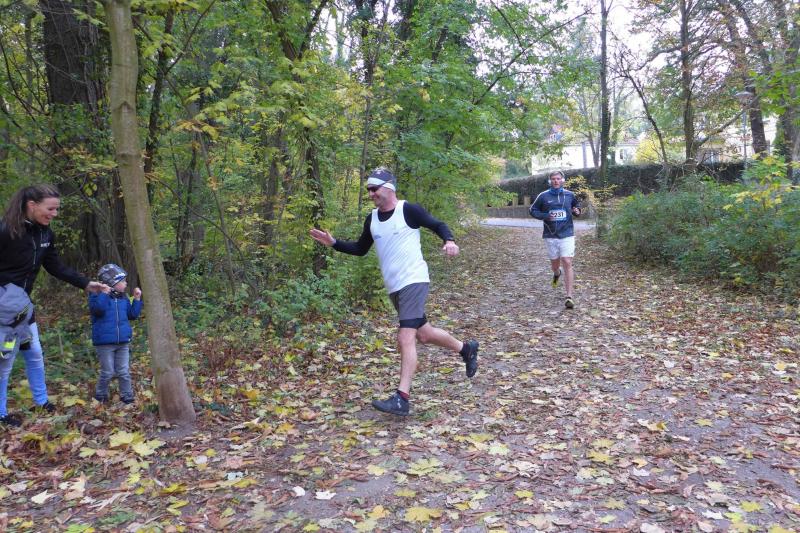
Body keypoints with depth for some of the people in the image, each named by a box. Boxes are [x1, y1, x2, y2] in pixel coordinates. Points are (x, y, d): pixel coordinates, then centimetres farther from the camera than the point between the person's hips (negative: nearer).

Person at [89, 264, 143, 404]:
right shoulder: (98, 296, -8)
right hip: (105, 342, -5)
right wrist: (104, 293, -28)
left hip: (123, 341, 5)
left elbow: (132, 314, 14)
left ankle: (127, 396, 20)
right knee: (108, 373, 4)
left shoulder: (123, 298, 10)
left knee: (124, 372, 9)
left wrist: (137, 299, 7)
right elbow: (98, 309, -28)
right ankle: (100, 395, 25)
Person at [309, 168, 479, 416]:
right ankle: (466, 348, 41)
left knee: (405, 338, -15)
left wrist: (449, 241, -23)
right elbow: (360, 248, 20)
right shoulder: (372, 219, 9)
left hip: (413, 281, -8)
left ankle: (402, 398, -13)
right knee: (423, 334, 18)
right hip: (393, 288, 8)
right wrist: (334, 243, 7)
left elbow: (438, 225, -3)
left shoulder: (408, 210, -10)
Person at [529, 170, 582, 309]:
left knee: (567, 263, -12)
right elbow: (533, 210, 6)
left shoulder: (569, 195, 4)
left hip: (567, 235, -1)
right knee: (555, 264, 13)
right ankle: (557, 273, 53)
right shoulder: (543, 196, 0)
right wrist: (545, 216, -12)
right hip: (550, 236, 1)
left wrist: (577, 211, -3)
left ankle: (569, 297, -10)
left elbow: (577, 206, 21)